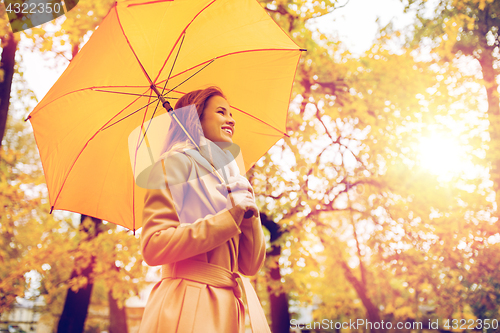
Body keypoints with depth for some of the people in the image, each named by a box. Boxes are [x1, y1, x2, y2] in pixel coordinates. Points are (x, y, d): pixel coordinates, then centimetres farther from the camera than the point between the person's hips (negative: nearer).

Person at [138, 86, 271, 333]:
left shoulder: (229, 177, 20)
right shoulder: (177, 161, -1)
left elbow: (251, 265, 13)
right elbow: (153, 247, -14)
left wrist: (249, 212, -4)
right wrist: (230, 216, -12)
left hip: (233, 308, 7)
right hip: (190, 310, -6)